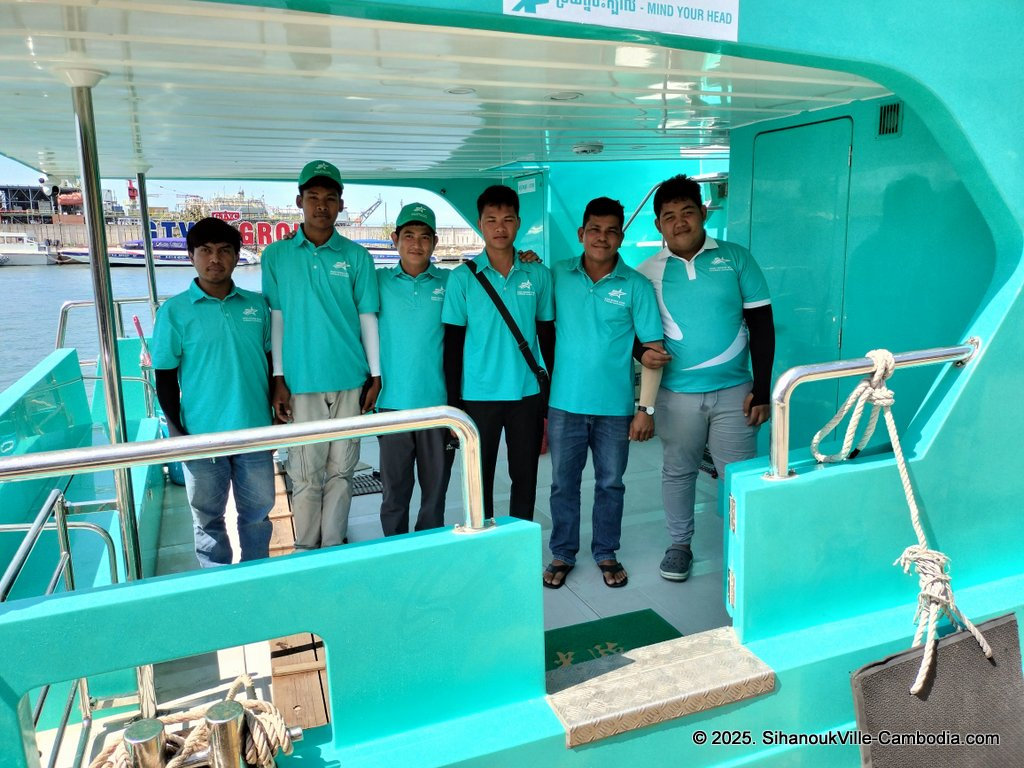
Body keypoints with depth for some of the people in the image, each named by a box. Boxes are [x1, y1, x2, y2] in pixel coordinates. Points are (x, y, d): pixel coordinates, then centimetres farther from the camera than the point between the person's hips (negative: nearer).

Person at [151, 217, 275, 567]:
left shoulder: (257, 304, 3)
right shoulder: (174, 311, -4)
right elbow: (165, 377, -1)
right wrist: (176, 431, -5)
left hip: (255, 432, 2)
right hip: (202, 436, -2)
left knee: (258, 512, 14)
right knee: (209, 519, 12)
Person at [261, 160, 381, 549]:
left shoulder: (357, 257, 5)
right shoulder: (276, 255, 5)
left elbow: (368, 317, 6)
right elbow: (276, 319, 4)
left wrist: (375, 375, 2)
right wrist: (278, 379, 0)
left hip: (350, 381, 1)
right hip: (301, 382, -1)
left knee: (340, 471, 8)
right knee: (305, 474, 4)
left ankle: (333, 548, 22)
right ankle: (306, 552, 20)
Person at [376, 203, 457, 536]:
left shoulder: (450, 282, 3)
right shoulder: (379, 281, 5)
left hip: (438, 402, 0)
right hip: (393, 403, 0)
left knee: (435, 489, 9)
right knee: (395, 490, 7)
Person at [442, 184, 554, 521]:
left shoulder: (538, 275, 3)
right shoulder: (463, 277, -2)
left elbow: (547, 335, 9)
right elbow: (454, 342, -1)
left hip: (528, 393, 2)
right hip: (478, 396, -1)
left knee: (525, 477, 10)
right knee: (480, 479, 8)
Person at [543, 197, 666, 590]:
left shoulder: (636, 285, -5)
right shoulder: (557, 275, 0)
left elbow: (653, 349, -5)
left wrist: (646, 408, -7)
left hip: (615, 407, -1)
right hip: (564, 404, 1)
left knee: (610, 484, 13)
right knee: (563, 483, 11)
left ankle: (606, 553, 31)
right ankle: (562, 554, 28)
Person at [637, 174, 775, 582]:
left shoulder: (736, 258, -1)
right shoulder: (647, 272, 0)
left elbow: (761, 325, -1)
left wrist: (761, 390, -5)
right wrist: (643, 352, -17)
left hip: (734, 391, 0)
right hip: (676, 392, 1)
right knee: (678, 471, 13)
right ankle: (679, 544, 31)